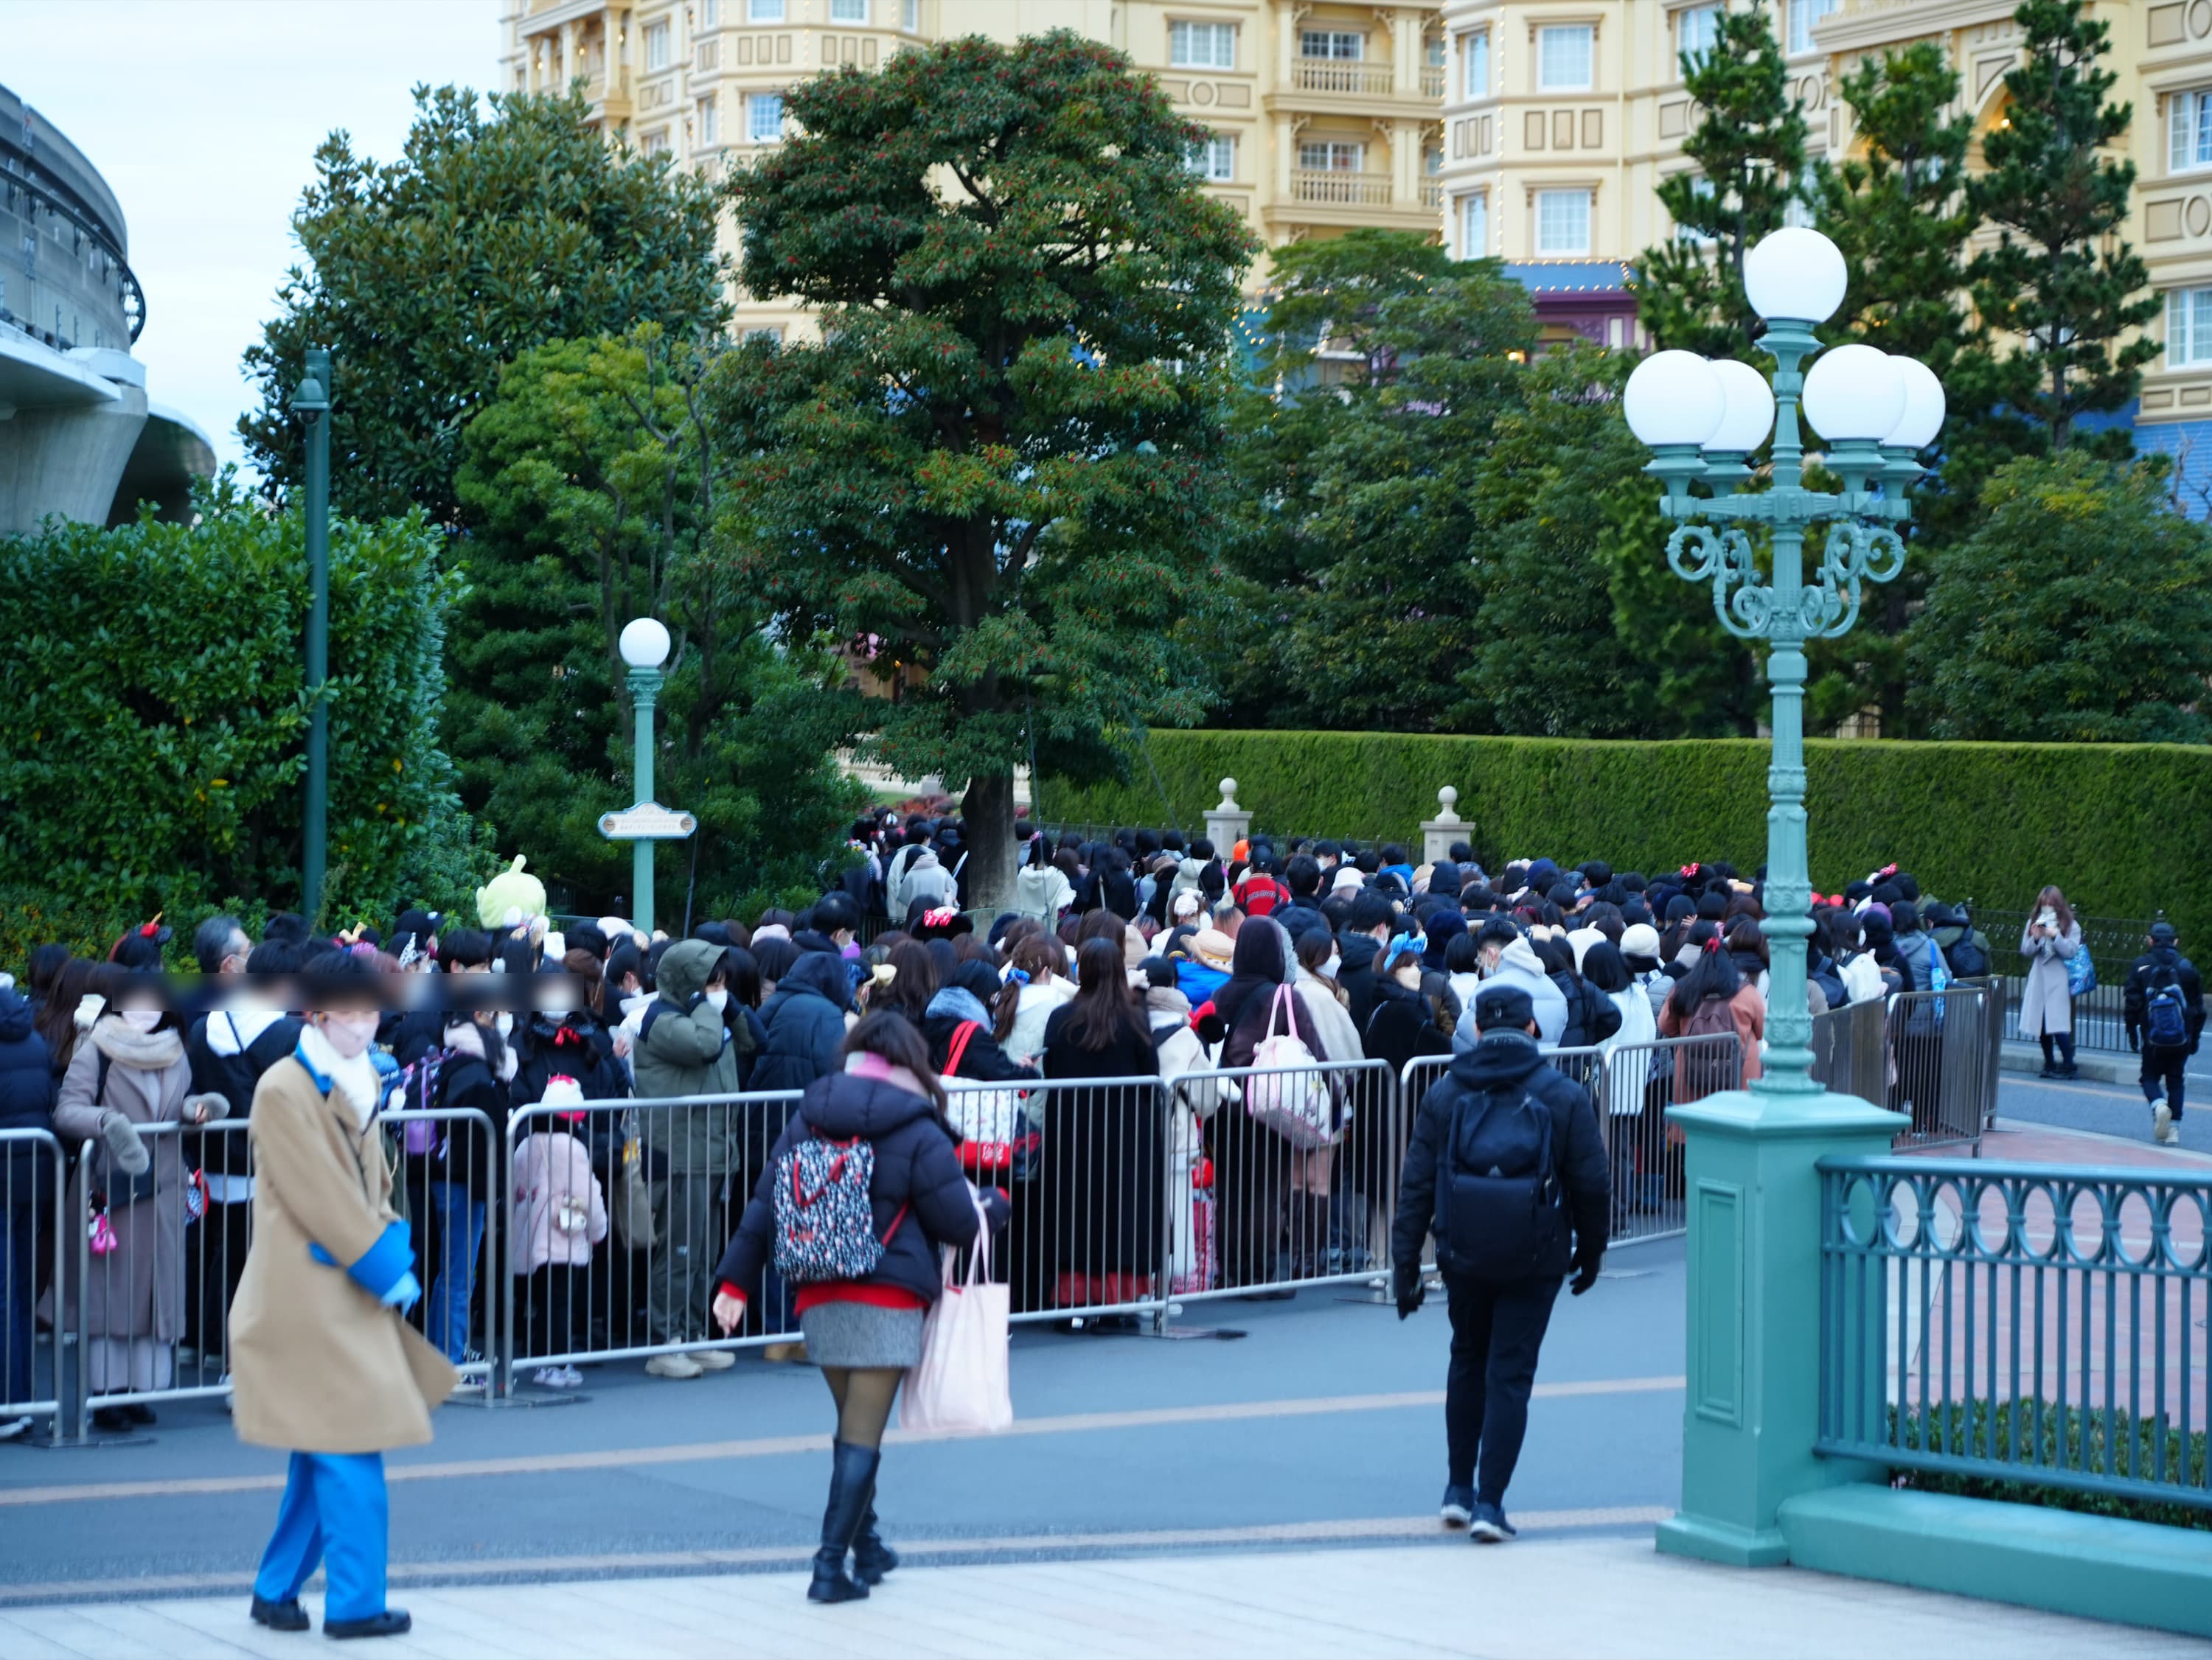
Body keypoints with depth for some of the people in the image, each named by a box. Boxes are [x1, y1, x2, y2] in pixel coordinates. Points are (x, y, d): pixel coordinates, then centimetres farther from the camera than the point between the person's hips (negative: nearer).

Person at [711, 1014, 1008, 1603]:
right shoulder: (918, 1135, -8)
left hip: (818, 1299, 5)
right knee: (862, 1436, -2)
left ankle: (866, 1546, 31)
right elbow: (960, 1222, -5)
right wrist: (994, 1205, 16)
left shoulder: (807, 1121, 6)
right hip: (887, 1301, -5)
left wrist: (735, 1281, 7)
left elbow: (765, 1203, 5)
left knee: (853, 1424, 20)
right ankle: (831, 1565, -7)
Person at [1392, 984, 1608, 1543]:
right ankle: (1488, 1503, -3)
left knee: (1467, 1362, 20)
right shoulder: (1565, 1097, -3)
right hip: (1534, 1261, -2)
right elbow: (1591, 1183, -2)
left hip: (1464, 1258, 2)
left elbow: (1417, 1184, -2)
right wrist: (1590, 1251, 12)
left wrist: (1405, 1265, 1)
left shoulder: (1444, 1094, 0)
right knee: (1510, 1375, 2)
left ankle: (1459, 1488, 25)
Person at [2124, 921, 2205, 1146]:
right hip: (2181, 1039, 2)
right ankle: (2174, 1129, 5)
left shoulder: (2141, 966, -3)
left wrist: (2132, 1033, 6)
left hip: (2153, 1037, -2)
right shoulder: (2187, 968, 2)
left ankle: (2158, 1104, -19)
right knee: (2175, 1080, 13)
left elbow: (2132, 1004, -3)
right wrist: (2195, 1038, 16)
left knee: (2150, 1076, 13)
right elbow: (2198, 1007, 7)